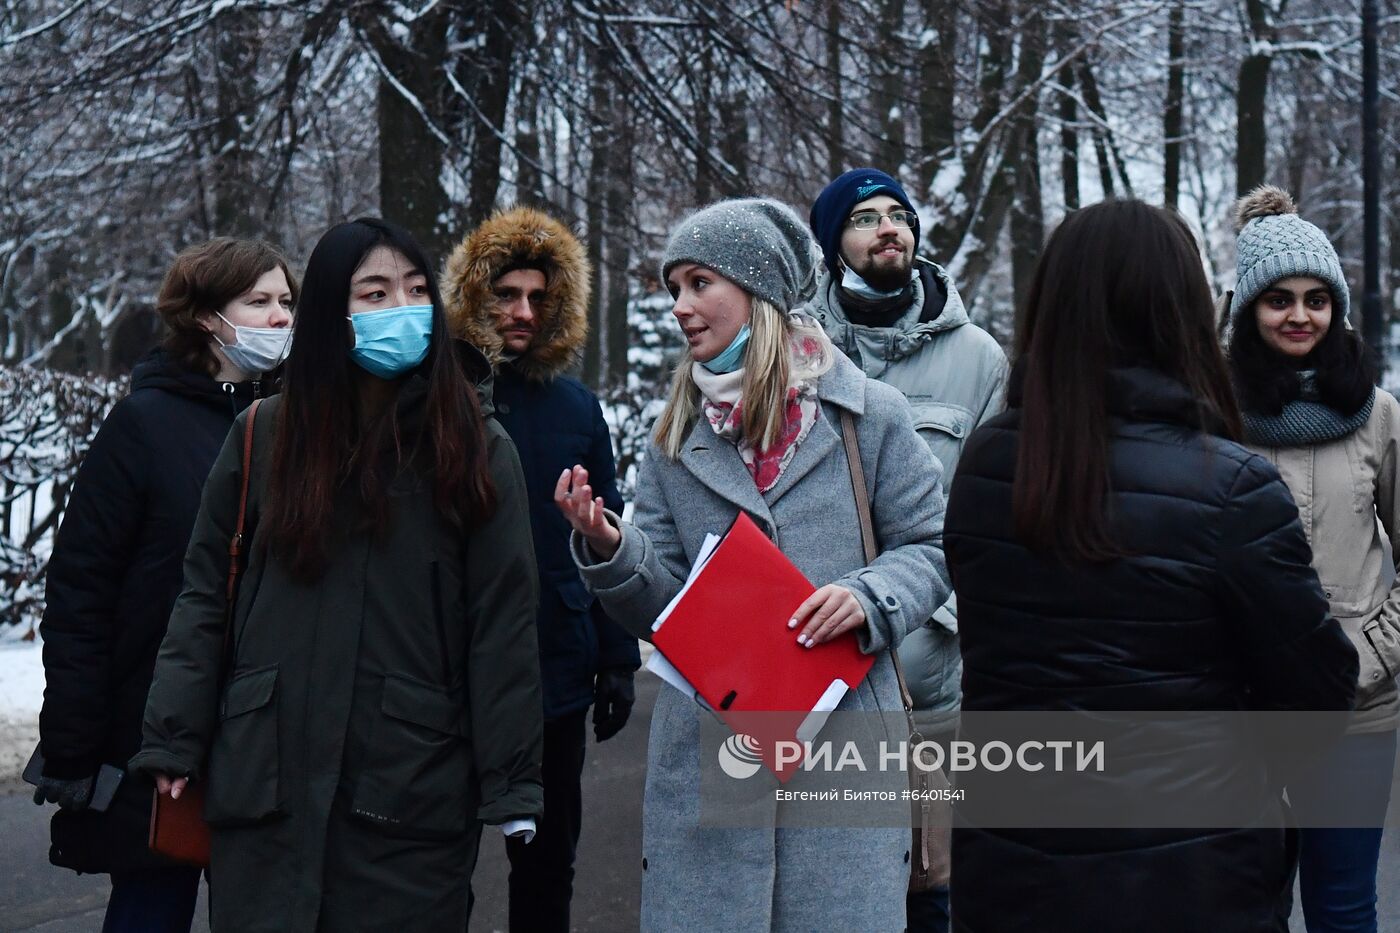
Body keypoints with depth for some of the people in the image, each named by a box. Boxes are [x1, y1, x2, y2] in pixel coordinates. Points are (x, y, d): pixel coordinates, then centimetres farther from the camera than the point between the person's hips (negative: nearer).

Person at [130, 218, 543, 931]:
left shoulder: (477, 451, 1)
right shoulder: (265, 435, 6)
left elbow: (502, 625, -1)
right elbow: (205, 595, 9)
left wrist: (510, 788, -5)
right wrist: (173, 742, 2)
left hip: (414, 788, -1)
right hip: (264, 784, 2)